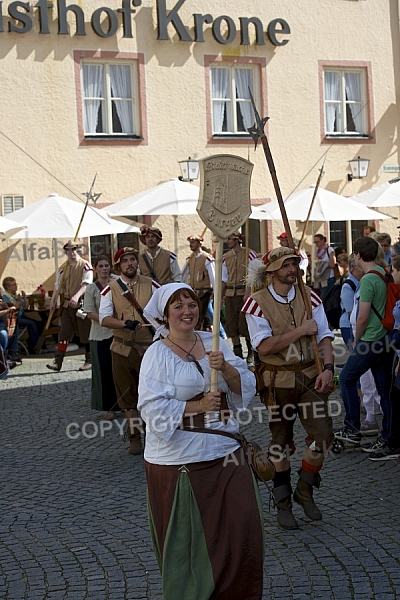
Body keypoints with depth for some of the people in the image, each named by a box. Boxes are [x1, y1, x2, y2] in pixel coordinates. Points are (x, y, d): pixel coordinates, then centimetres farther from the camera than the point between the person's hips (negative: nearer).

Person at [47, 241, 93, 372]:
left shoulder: (85, 266, -6)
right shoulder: (63, 268, 13)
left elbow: (87, 284, -17)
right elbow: (58, 286, 16)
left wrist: (77, 296, -31)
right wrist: (53, 301, 7)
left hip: (82, 304, -5)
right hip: (67, 305, 5)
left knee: (85, 334, 2)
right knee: (64, 333, 2)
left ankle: (89, 361, 14)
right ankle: (57, 362, 0)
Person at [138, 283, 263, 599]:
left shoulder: (215, 342, 5)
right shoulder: (157, 354, -7)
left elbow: (246, 388, 0)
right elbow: (154, 409, -16)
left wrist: (225, 367, -17)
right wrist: (199, 405, -20)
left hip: (225, 453, 4)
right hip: (178, 459, -4)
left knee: (243, 526, 1)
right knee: (187, 537, 7)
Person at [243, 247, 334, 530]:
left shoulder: (310, 297, 3)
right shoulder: (258, 302, -9)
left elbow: (324, 337, 1)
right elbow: (264, 346, -17)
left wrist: (328, 368, -14)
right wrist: (301, 331, -18)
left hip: (310, 376, 3)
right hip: (277, 380, -3)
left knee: (323, 435, -5)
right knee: (281, 442, 9)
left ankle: (305, 490, 20)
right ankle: (283, 504, 25)